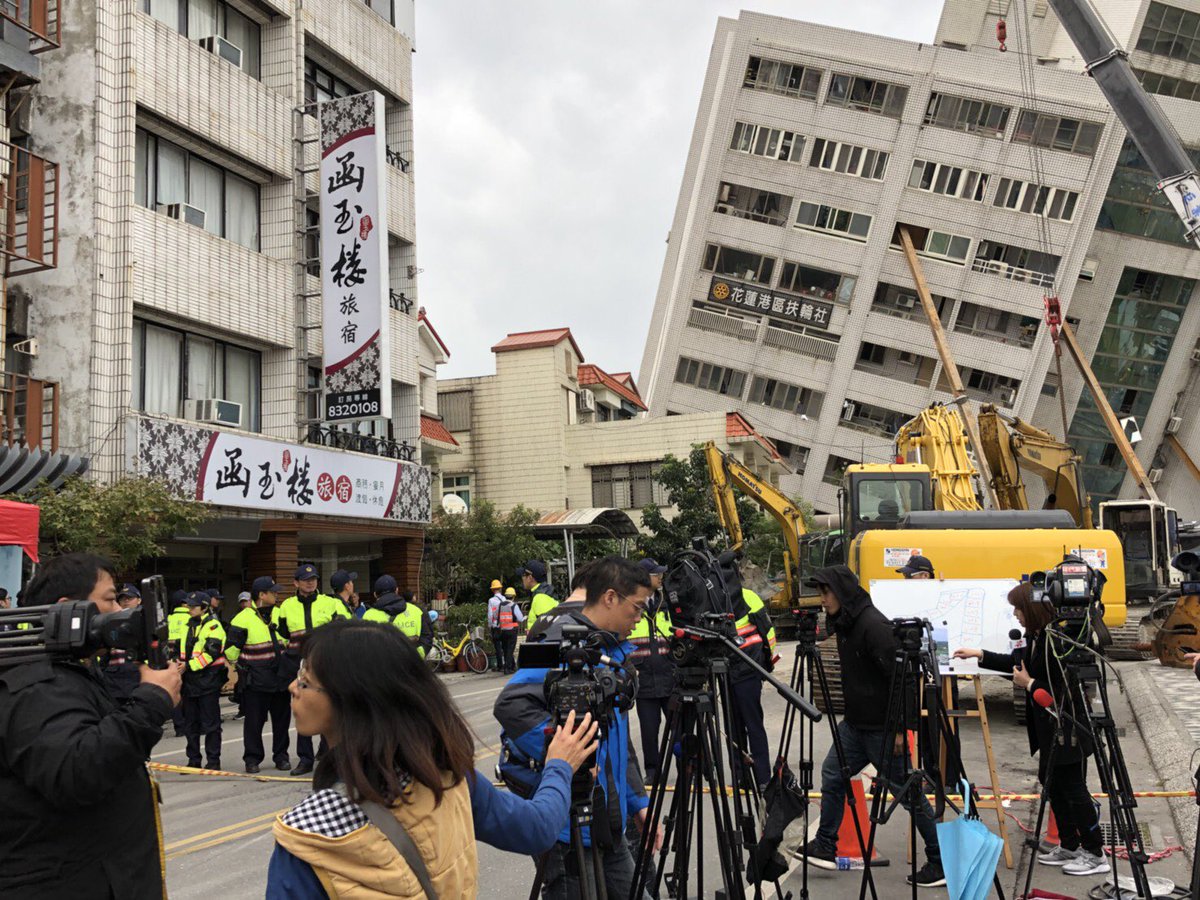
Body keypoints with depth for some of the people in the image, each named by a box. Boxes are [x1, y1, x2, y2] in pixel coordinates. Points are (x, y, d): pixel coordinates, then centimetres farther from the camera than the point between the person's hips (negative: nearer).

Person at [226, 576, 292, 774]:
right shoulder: (243, 619, -9)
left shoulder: (280, 614, 9)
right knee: (254, 720, 0)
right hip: (255, 681, -5)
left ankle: (281, 756, 20)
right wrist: (241, 667, 3)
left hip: (280, 677, 5)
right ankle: (252, 759, 11)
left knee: (282, 719, 9)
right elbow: (231, 649, -4)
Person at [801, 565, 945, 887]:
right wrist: (848, 713, 22)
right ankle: (825, 847, 25)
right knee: (832, 775, 12)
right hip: (855, 722, 9)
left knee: (908, 792, 0)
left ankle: (941, 862, 12)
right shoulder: (845, 623, 8)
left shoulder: (874, 625, -22)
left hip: (882, 726, -9)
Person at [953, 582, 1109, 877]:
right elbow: (1020, 663, 22)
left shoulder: (1057, 640, -24)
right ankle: (1069, 846, 29)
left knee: (1073, 787, -1)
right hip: (1048, 727, 10)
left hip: (1067, 729, -10)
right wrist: (979, 655, 19)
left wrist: (1029, 684, -16)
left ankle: (1095, 854, 12)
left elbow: (1065, 691, -25)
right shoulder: (1035, 636, 4)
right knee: (1052, 784, 16)